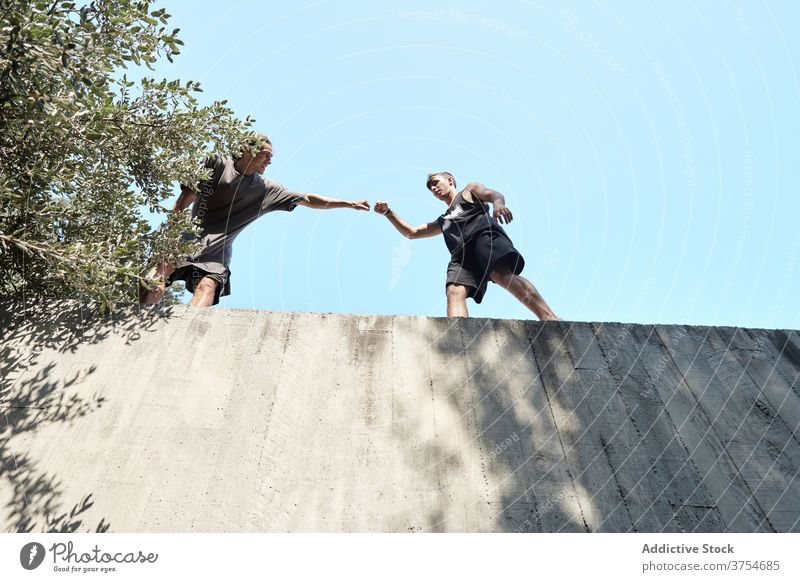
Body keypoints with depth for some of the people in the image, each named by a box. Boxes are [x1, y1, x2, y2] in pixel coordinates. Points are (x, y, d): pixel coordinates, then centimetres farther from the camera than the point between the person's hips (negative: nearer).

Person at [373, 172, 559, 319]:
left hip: (485, 235, -4)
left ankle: (550, 320, -43)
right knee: (454, 292, -26)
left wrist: (498, 203, -17)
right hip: (462, 254, 5)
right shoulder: (443, 221, 42)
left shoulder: (470, 190, 30)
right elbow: (411, 232, 44)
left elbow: (493, 194, 9)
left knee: (503, 275, -34)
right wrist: (388, 212, 35)